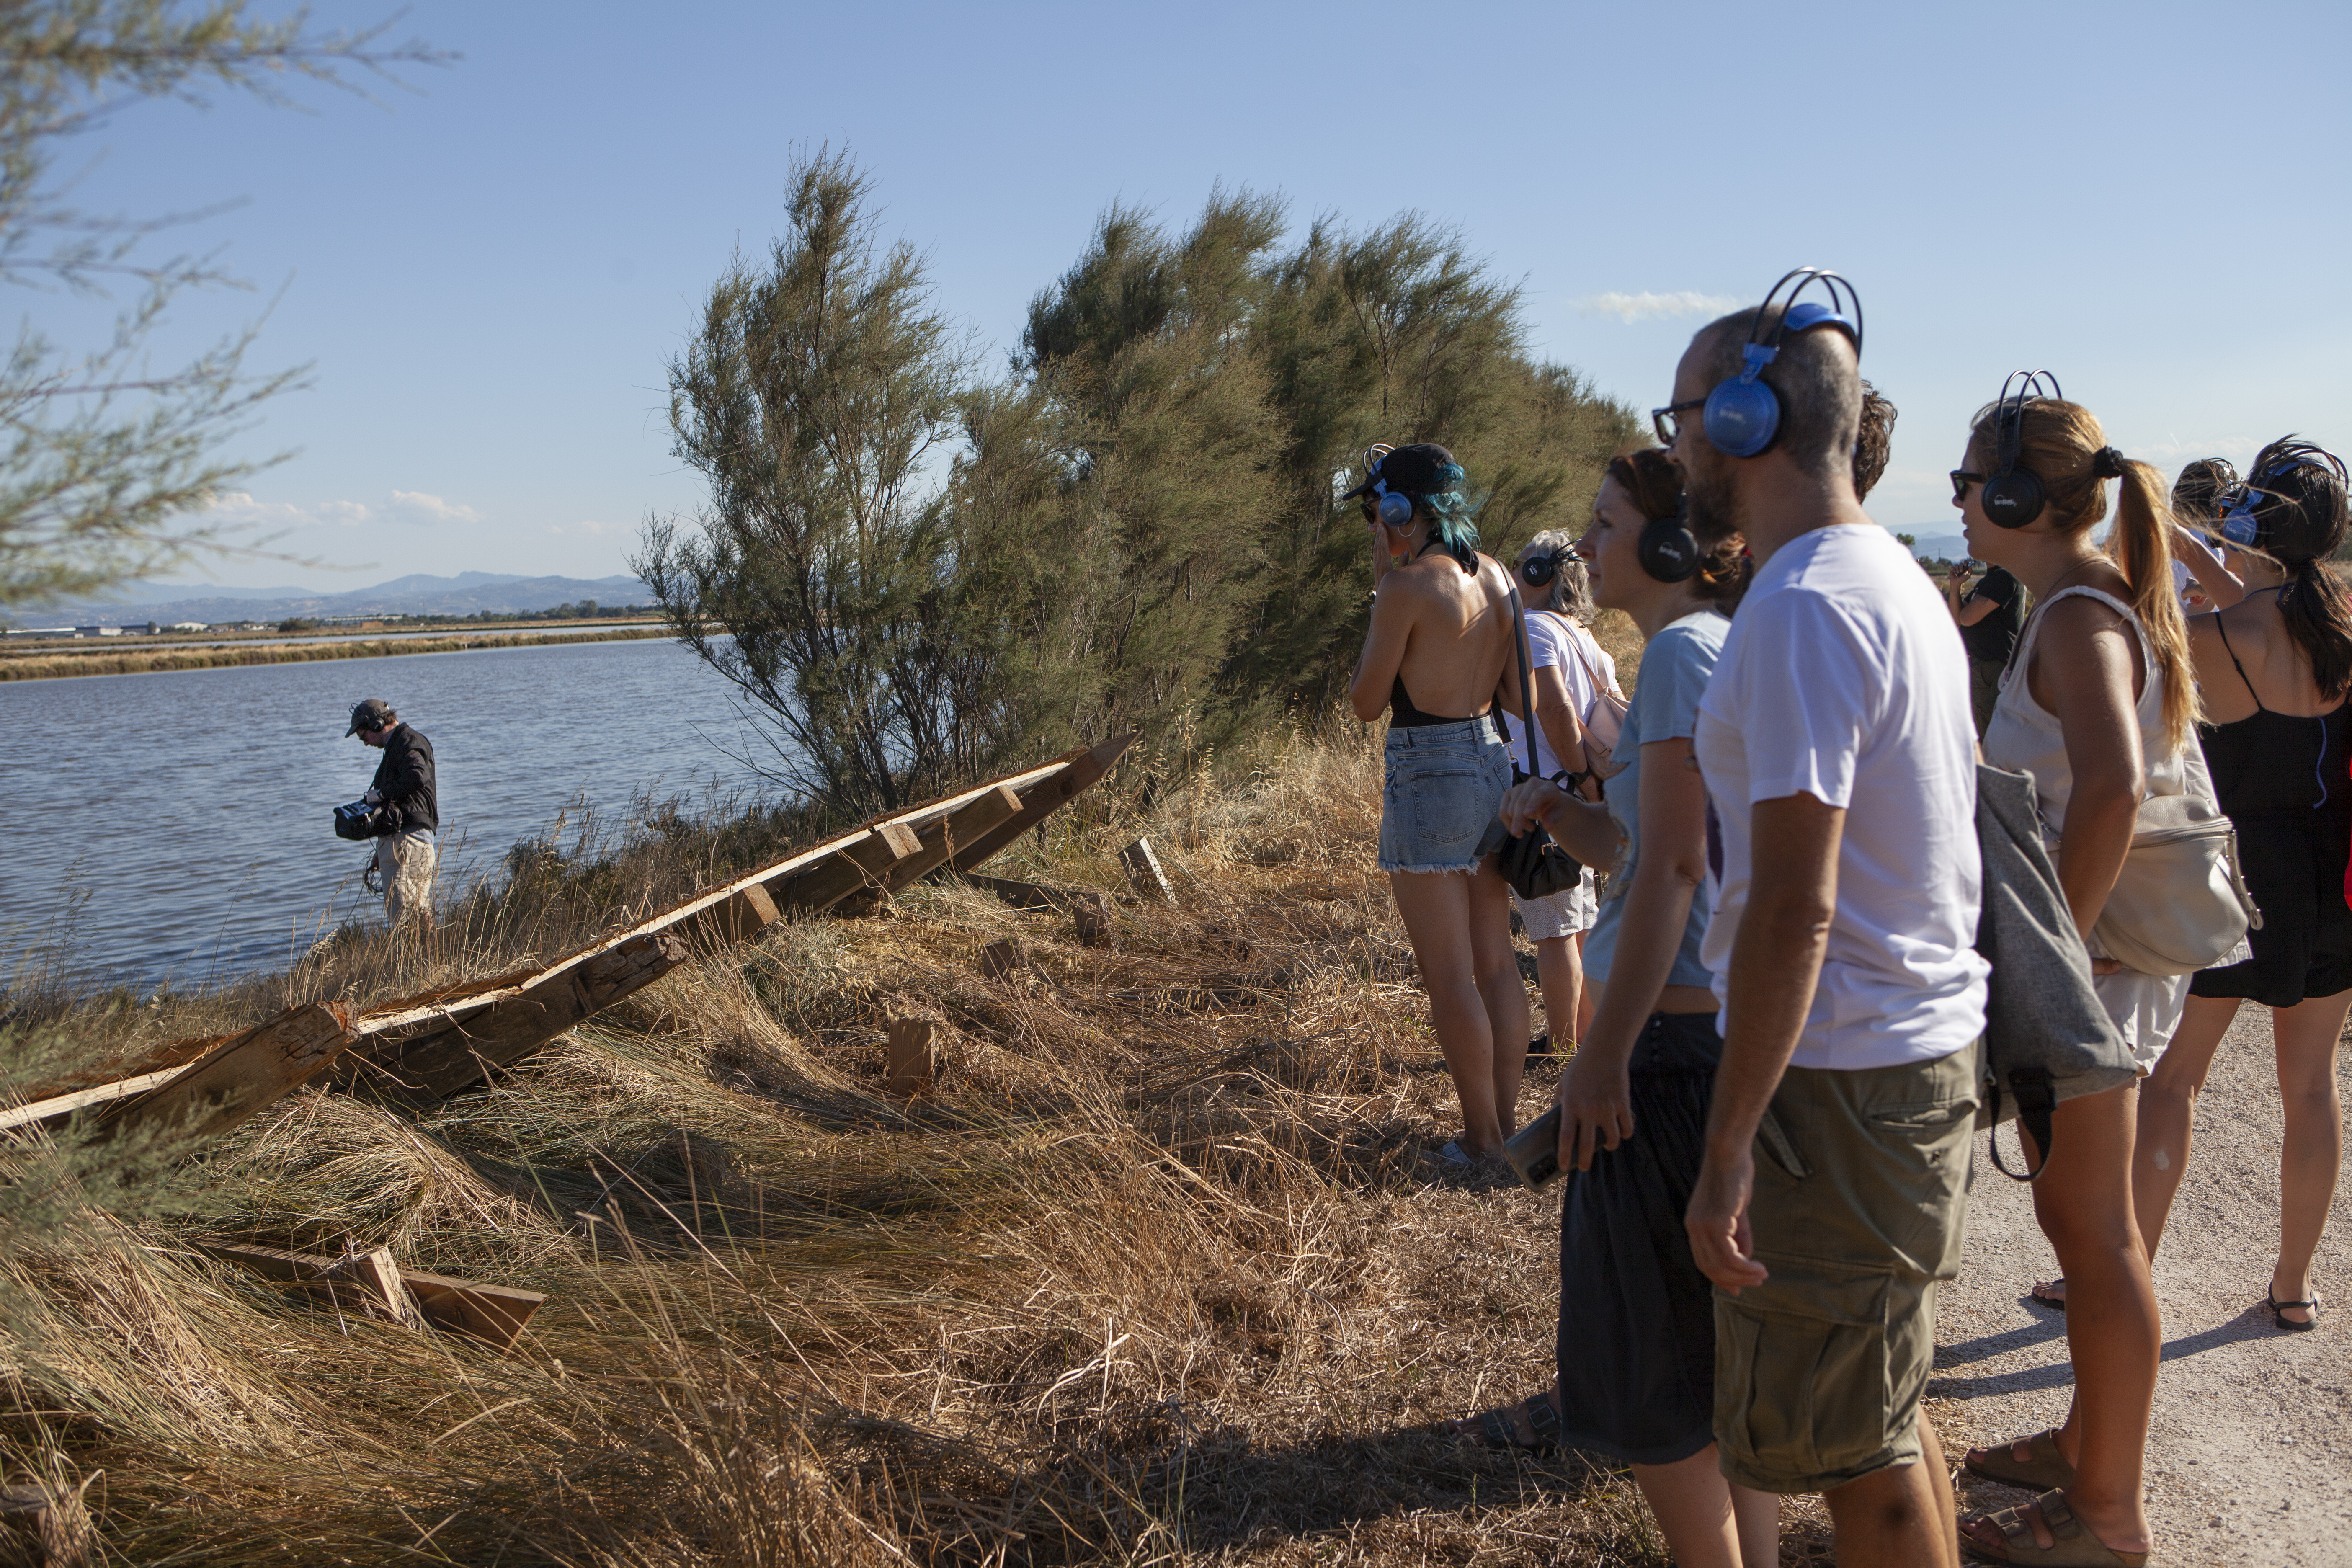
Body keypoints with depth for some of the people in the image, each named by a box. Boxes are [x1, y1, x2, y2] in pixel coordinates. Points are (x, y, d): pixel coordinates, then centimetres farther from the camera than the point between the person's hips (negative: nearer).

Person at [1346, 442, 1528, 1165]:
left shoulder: (1408, 585, -15)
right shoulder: (1497, 578, 8)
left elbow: (1367, 702, -7)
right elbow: (1519, 695, 12)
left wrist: (1380, 588, -2)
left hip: (1428, 775, -8)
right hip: (1493, 763, 8)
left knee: (1448, 976, 1)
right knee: (1496, 960, 14)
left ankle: (1482, 1138, 7)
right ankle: (1509, 1121, 22)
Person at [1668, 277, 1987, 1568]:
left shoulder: (1803, 606, -20)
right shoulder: (1893, 576, 12)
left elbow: (1793, 909, -24)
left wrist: (1728, 1145, -20)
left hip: (1838, 1076, -10)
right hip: (1926, 1043, 10)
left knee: (1846, 1442, 4)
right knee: (1884, 1418, 22)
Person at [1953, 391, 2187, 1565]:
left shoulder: (2077, 618, -19)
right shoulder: (2097, 601, 12)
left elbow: (2112, 785, -36)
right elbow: (2128, 773, 20)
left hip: (2086, 969, -10)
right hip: (2092, 949, 10)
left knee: (2093, 1232, 2)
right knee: (2078, 1215, 20)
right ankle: (2089, 1445, 37)